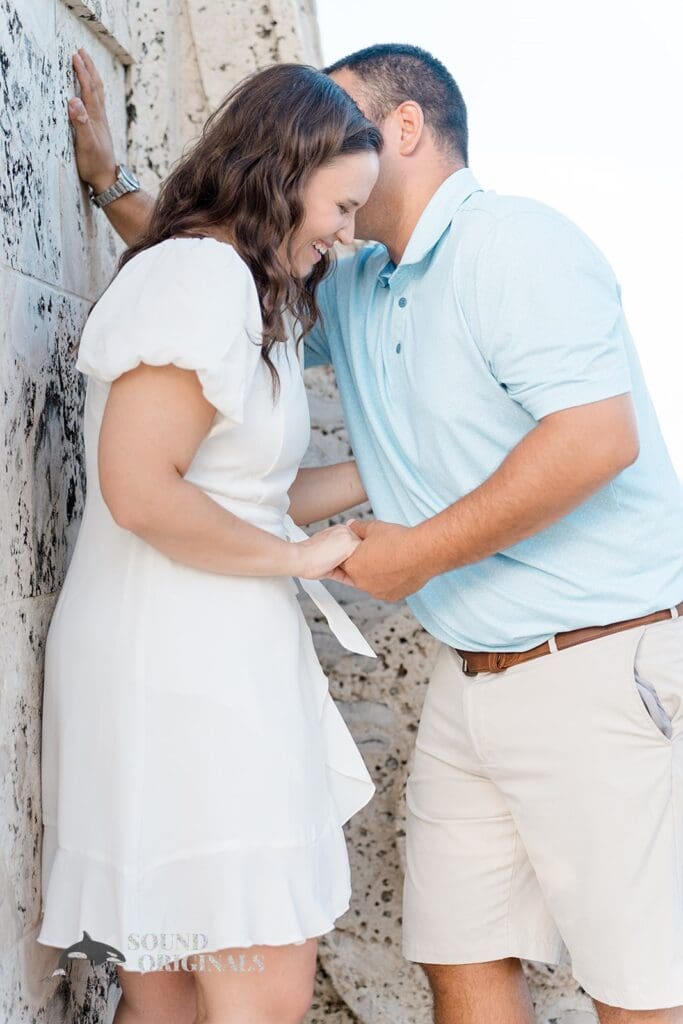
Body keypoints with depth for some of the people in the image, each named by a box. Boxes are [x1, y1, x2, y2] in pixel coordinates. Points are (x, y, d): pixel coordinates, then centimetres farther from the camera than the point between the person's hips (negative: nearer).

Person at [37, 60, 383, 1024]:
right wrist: (300, 554, -9)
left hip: (224, 658, 10)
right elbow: (140, 491, -20)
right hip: (175, 663, -10)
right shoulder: (199, 273, -11)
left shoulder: (248, 294, 21)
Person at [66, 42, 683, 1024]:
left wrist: (419, 553, -17)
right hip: (471, 679, 8)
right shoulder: (354, 292, 14)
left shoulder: (512, 242, -12)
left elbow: (599, 435, -24)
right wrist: (111, 183, 24)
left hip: (601, 665, -8)